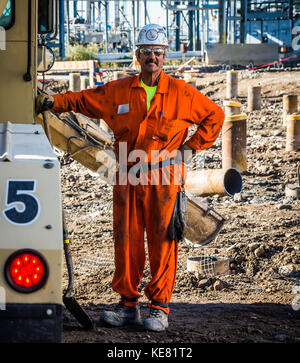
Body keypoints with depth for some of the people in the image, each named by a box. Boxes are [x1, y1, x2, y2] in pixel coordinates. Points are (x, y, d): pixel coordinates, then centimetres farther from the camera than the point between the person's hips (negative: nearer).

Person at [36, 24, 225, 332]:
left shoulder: (181, 93, 3)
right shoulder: (118, 91, 8)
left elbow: (214, 116, 11)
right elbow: (83, 99, 14)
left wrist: (191, 146, 5)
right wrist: (53, 102, 0)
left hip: (163, 179, -2)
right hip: (128, 178, 2)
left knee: (161, 243, -3)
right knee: (126, 240, 4)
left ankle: (159, 308, 4)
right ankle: (128, 304, 14)